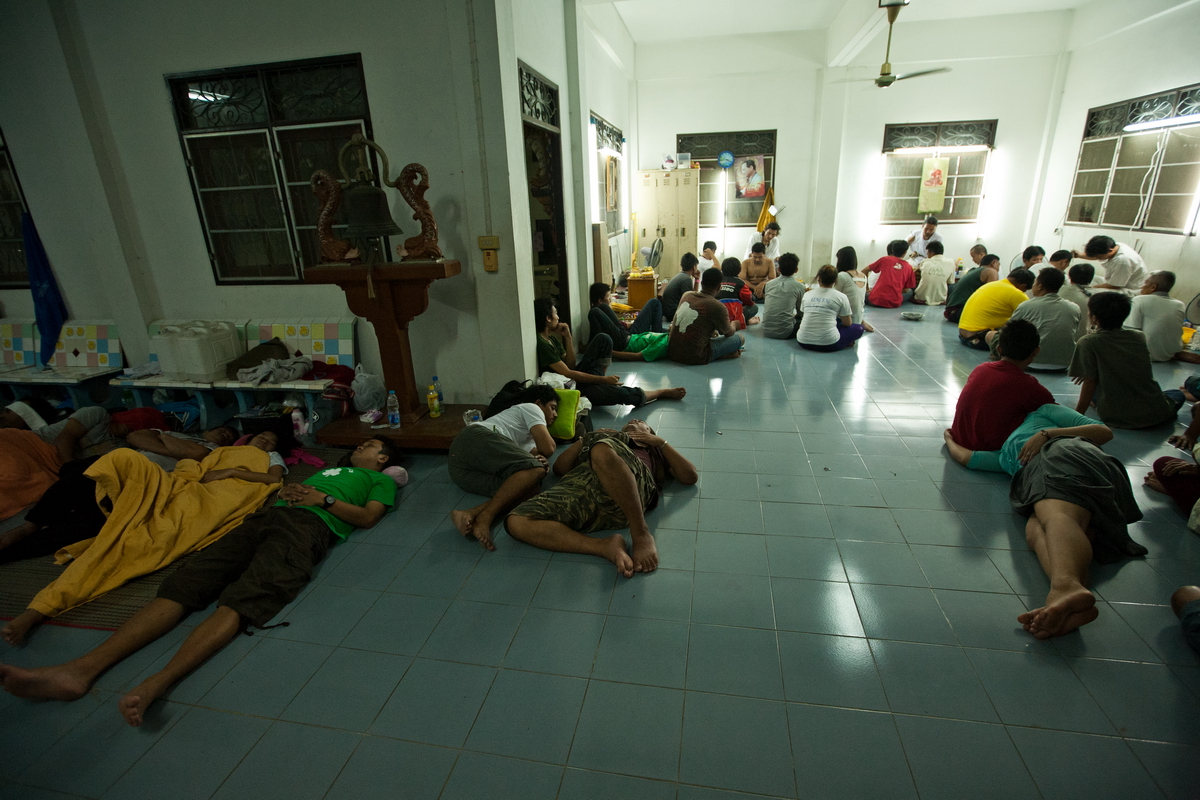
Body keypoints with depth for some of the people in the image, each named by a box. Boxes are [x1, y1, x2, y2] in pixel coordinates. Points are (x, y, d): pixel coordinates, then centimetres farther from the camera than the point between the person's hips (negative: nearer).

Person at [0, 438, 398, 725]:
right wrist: (286, 490, 19)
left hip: (307, 524, -7)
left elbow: (368, 516, 4)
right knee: (182, 584, -13)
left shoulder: (381, 480, 20)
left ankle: (155, 685, -47)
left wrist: (324, 498, -3)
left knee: (240, 601, -29)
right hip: (266, 515, 7)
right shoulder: (331, 468, 42)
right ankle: (82, 669, -24)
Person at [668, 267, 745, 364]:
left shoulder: (687, 295, 6)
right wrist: (734, 325, 31)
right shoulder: (717, 306, -11)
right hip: (694, 357, -6)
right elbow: (728, 333, 7)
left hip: (671, 353, 6)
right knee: (740, 338, 4)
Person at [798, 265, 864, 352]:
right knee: (858, 328, 20)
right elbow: (847, 323, 10)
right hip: (828, 345, -2)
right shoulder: (841, 297, 1)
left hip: (803, 342, 3)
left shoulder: (807, 295, 11)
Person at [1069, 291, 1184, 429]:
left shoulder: (1088, 343, -11)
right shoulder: (1140, 337, 5)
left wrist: (1078, 413, -2)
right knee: (1178, 394, 37)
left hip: (1117, 418, -4)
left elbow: (1090, 381, -10)